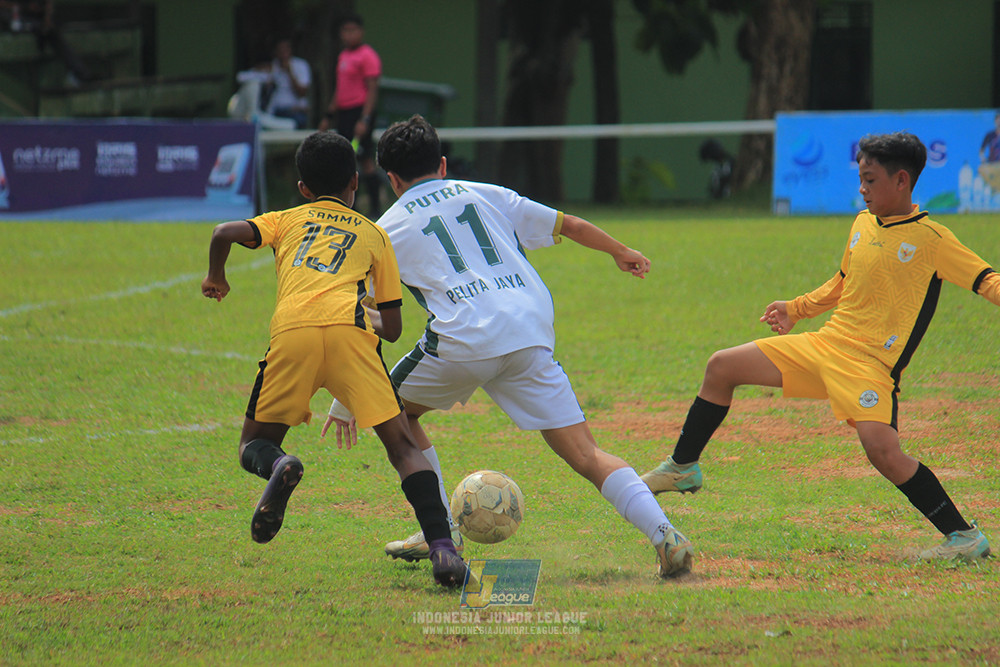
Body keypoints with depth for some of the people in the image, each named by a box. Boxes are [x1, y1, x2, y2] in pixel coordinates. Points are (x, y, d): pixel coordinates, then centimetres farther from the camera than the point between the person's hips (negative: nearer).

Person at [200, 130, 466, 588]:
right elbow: (393, 328, 26)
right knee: (401, 445, 2)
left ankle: (277, 466, -23)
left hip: (291, 332, 0)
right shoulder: (373, 234, 30)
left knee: (254, 446, 14)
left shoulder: (288, 220, 29)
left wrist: (216, 277, 30)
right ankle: (442, 547, -17)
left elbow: (225, 234, 11)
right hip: (350, 328, 0)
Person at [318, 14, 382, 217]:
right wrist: (328, 116, 24)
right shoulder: (343, 56, 17)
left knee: (365, 160, -9)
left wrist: (365, 120, -21)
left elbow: (372, 90, -14)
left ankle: (374, 207, -7)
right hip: (343, 113, 9)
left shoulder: (368, 56, -9)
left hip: (359, 111, -9)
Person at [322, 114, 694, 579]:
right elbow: (569, 226, 28)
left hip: (464, 341, -3)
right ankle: (663, 532, -19)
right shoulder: (484, 195, 24)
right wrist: (620, 253, 46)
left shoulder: (387, 230, 16)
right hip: (532, 338, 3)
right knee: (586, 456, 2)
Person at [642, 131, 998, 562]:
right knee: (722, 368, 7)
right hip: (826, 344, 8)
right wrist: (796, 309, 25)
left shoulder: (931, 240, -10)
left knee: (881, 449, -29)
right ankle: (683, 468, 25)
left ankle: (965, 536, -16)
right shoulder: (863, 224, 12)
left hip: (871, 363, -8)